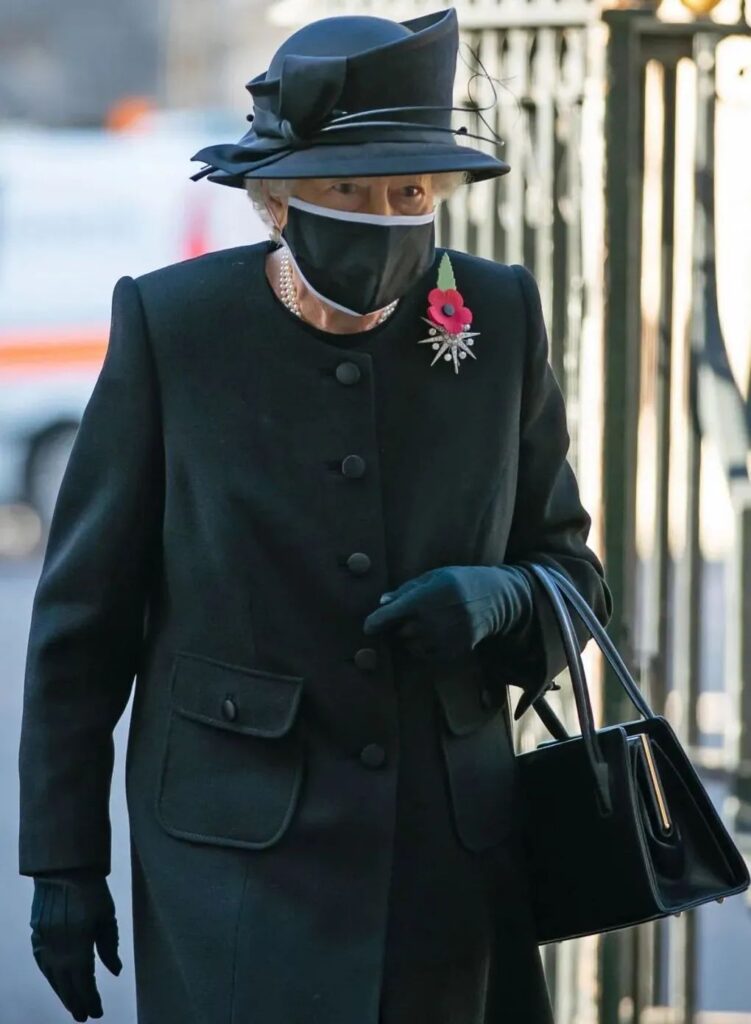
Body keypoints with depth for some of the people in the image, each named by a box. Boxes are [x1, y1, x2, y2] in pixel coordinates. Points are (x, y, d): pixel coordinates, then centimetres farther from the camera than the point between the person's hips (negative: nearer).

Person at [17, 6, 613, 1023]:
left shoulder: (500, 319, 0)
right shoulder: (171, 325, -6)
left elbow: (572, 572, 11)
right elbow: (84, 613, 0)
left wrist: (500, 598, -13)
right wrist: (63, 861, -1)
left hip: (454, 857, 3)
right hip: (241, 855, -3)